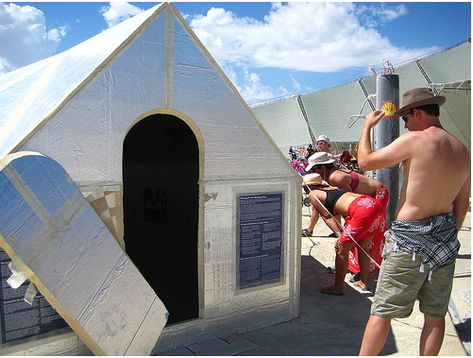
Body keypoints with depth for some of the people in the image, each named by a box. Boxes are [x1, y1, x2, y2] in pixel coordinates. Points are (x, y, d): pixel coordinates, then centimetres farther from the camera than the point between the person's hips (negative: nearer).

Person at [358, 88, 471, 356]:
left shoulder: (416, 140, -15)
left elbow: (365, 162, -10)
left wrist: (367, 126, 4)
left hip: (410, 240, -7)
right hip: (445, 239, 7)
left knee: (382, 312, 3)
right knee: (435, 315, 15)